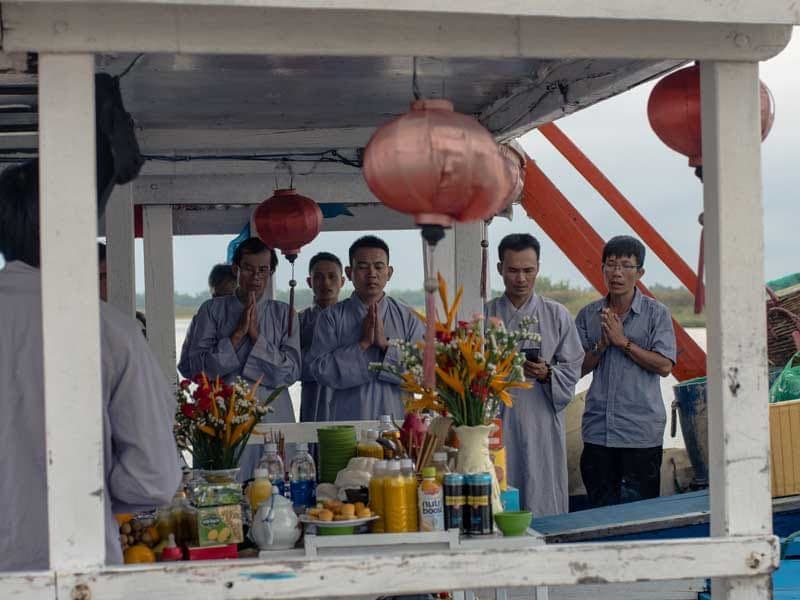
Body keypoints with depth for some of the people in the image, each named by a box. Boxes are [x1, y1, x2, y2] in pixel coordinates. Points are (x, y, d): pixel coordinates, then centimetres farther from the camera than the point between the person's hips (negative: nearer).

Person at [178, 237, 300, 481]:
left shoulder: (284, 314, 10)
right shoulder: (212, 310, 6)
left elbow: (291, 371, 0)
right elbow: (192, 367, -4)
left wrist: (256, 336, -7)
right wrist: (237, 335, -8)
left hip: (273, 418, 1)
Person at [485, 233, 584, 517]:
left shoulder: (557, 315, 7)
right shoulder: (484, 315, 7)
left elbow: (572, 369, 6)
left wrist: (546, 374, -12)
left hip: (542, 423, 0)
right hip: (498, 423, 0)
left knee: (544, 505, 0)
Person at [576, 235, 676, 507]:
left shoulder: (656, 313, -1)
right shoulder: (588, 315, 9)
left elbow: (664, 365, -9)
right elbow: (579, 368, 7)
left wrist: (623, 342, -12)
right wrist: (602, 345, -9)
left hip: (642, 431, -3)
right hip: (598, 430, 3)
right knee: (601, 509, 9)